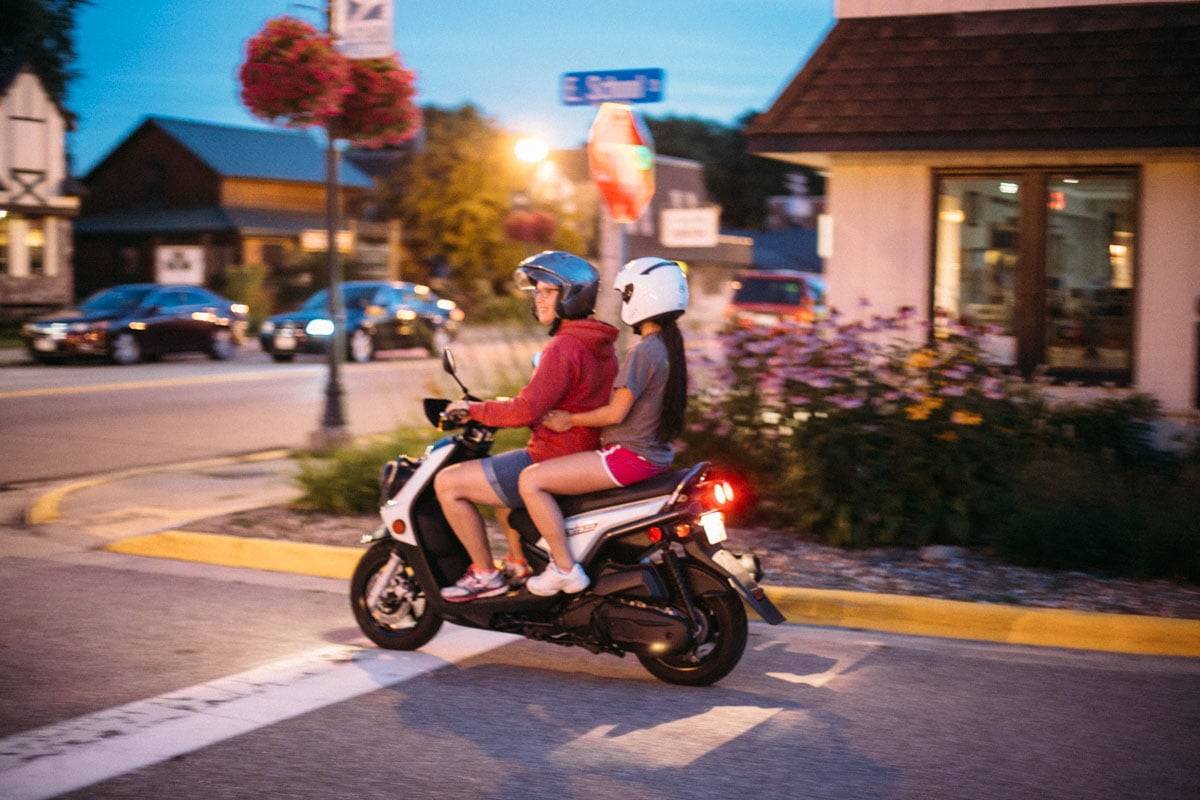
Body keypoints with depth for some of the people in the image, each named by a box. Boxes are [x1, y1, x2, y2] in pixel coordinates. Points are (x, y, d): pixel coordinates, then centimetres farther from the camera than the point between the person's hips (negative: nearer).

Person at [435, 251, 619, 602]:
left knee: (448, 482, -4)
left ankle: (485, 574, 3)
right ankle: (519, 565, 34)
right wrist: (496, 409, 21)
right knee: (498, 473, 34)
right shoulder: (600, 345, 10)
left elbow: (527, 411, -25)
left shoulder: (564, 347, -20)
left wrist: (475, 410, -10)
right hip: (583, 459, 10)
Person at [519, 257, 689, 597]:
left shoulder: (644, 352, -19)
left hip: (630, 456, -11)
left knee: (530, 480, -13)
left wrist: (570, 420, -7)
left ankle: (565, 569, -13)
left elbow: (616, 413, -21)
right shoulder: (669, 346, 11)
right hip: (655, 454, 11)